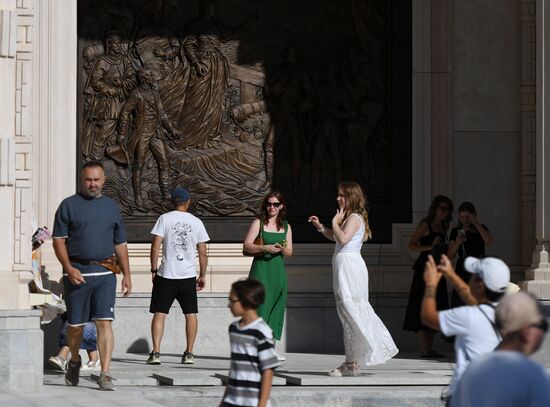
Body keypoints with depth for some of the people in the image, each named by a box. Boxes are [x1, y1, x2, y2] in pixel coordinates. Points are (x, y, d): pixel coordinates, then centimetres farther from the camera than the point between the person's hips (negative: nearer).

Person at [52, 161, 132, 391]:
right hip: (77, 274, -1)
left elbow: (120, 244, 18)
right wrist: (69, 268, -14)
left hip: (104, 273, 1)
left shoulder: (111, 207, 14)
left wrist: (127, 275, 12)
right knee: (75, 324, 7)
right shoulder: (69, 205, 3)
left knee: (104, 322, -10)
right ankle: (74, 361, 34)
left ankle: (105, 374, -13)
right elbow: (58, 240, -1)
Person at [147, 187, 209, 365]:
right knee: (191, 314, 12)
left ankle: (155, 352, -7)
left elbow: (155, 246, -8)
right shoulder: (196, 222, 4)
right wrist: (202, 276, 14)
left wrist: (154, 270, 1)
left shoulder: (164, 219, -3)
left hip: (166, 275, -1)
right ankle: (189, 354, 10)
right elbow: (202, 252, 5)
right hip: (188, 275, 1)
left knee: (159, 314, 2)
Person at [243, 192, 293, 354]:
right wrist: (265, 248, -18)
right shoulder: (258, 223, 1)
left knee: (276, 309, 4)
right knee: (260, 306, -12)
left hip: (278, 270, 5)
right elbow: (246, 245, -5)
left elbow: (289, 251, 13)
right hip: (261, 269, -5)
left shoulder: (286, 227, 13)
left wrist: (282, 250, -10)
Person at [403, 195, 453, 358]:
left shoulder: (443, 227, 17)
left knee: (435, 308, 7)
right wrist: (430, 247, -21)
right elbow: (411, 245, -13)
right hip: (424, 268, -8)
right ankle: (424, 348, -9)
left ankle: (429, 348, 12)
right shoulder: (426, 225, -5)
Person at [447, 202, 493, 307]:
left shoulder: (480, 229, 5)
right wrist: (457, 244, -12)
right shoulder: (456, 231, 9)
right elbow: (450, 256, 8)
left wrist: (476, 223, -15)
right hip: (463, 270, 2)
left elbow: (489, 241, -17)